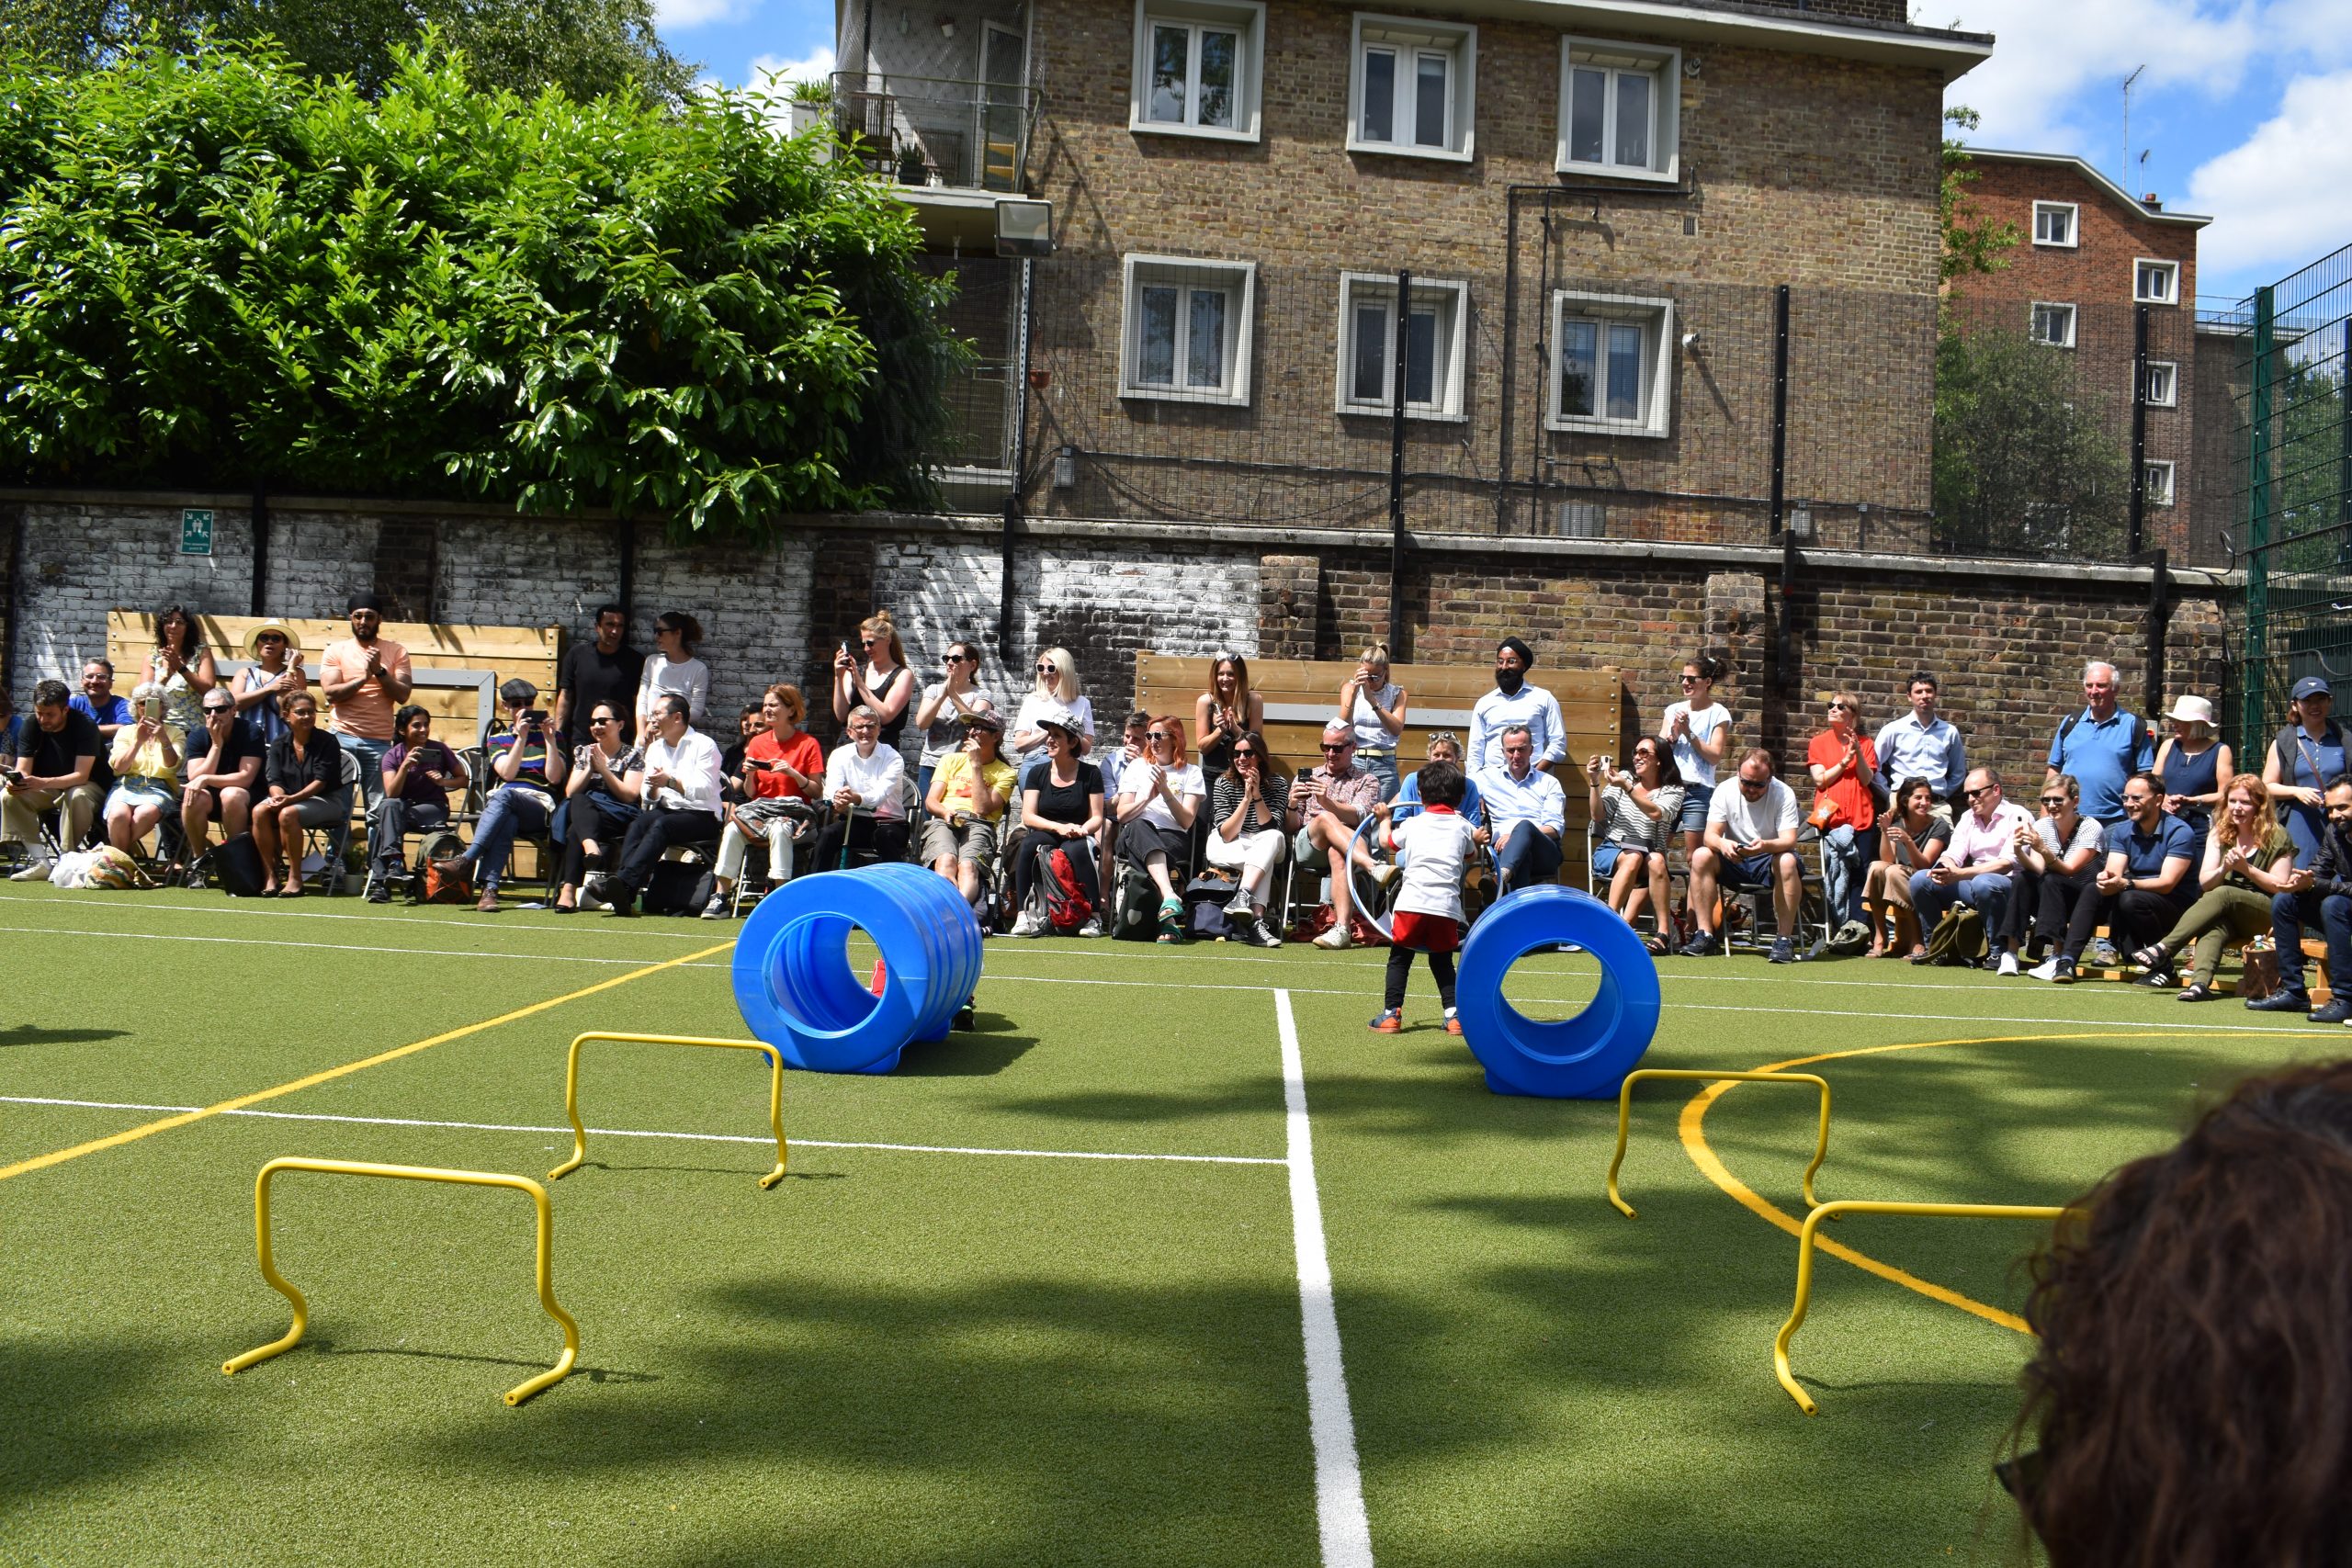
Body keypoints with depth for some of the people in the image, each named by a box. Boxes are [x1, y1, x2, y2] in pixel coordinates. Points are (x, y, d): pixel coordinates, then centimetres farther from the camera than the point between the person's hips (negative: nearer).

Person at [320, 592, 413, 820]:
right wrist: (364, 678, -14)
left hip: (380, 741, 0)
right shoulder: (336, 650, 7)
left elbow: (402, 695, -2)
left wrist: (379, 671, -13)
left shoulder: (396, 652, 8)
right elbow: (331, 692, -5)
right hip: (341, 737, 0)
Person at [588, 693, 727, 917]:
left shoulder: (704, 745, 0)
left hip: (701, 817, -5)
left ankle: (623, 883, -48)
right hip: (666, 812, 5)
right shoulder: (655, 748, 20)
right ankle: (624, 893, -43)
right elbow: (648, 798, 14)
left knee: (661, 825, -34)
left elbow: (705, 791, -13)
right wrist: (652, 788, -8)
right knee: (640, 821, -28)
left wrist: (670, 781, -20)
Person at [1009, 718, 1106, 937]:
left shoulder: (1090, 773, 4)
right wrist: (1059, 827, -17)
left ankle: (1093, 917, -28)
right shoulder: (1038, 773, 9)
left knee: (1075, 850, -37)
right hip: (1045, 835, 2)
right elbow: (1028, 816, 0)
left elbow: (1097, 817, 3)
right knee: (1028, 844, -33)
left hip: (1078, 839, -2)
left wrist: (1081, 829, -20)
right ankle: (1023, 915, -34)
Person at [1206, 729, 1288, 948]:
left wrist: (1257, 794, -24)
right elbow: (1226, 835, -16)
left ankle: (1243, 896, -50)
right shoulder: (1224, 784, -5)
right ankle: (1257, 919, -44)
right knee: (1263, 864, -34)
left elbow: (1270, 829, -15)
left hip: (1263, 848, 1)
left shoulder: (1278, 784, -4)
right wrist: (1246, 798, -25)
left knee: (1274, 837, -35)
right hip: (1226, 848, -1)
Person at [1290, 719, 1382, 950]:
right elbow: (1291, 826, 17)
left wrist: (1327, 802, -24)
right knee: (1324, 818, -32)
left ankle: (1342, 928, -51)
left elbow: (1359, 817, -6)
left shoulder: (1367, 782, 16)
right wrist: (1292, 806, -7)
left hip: (1345, 847, -1)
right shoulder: (1307, 777, 24)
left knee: (1337, 854, -38)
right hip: (1307, 847, 1)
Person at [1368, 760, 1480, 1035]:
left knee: (1399, 958, 11)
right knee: (1442, 962, 17)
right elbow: (1469, 857, 32)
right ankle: (1454, 1014, 9)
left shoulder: (1412, 824, 12)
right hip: (1447, 906, 1)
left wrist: (1384, 819, 51)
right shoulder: (1463, 828, 13)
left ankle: (1391, 1013, 6)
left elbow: (1386, 840, 31)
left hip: (1411, 902, -1)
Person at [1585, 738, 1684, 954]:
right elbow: (1598, 815, 2)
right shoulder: (1625, 776, 9)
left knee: (1655, 861, -35)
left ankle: (1664, 931, -38)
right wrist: (1594, 782, -10)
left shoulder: (1673, 790, 5)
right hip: (1610, 850, 0)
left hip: (1649, 853, 0)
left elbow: (1656, 813, -19)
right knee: (1633, 858, -35)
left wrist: (1626, 787, -25)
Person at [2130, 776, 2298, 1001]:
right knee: (2214, 925, -35)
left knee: (2223, 894, -34)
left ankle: (2163, 949, -44)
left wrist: (2247, 868, -14)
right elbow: (2205, 882, 7)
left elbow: (2281, 887, -2)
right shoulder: (2219, 834, 13)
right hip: (2227, 915, 3)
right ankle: (2200, 982, -59)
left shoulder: (2277, 837, 2)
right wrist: (2224, 869, -14)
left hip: (2268, 913, -3)